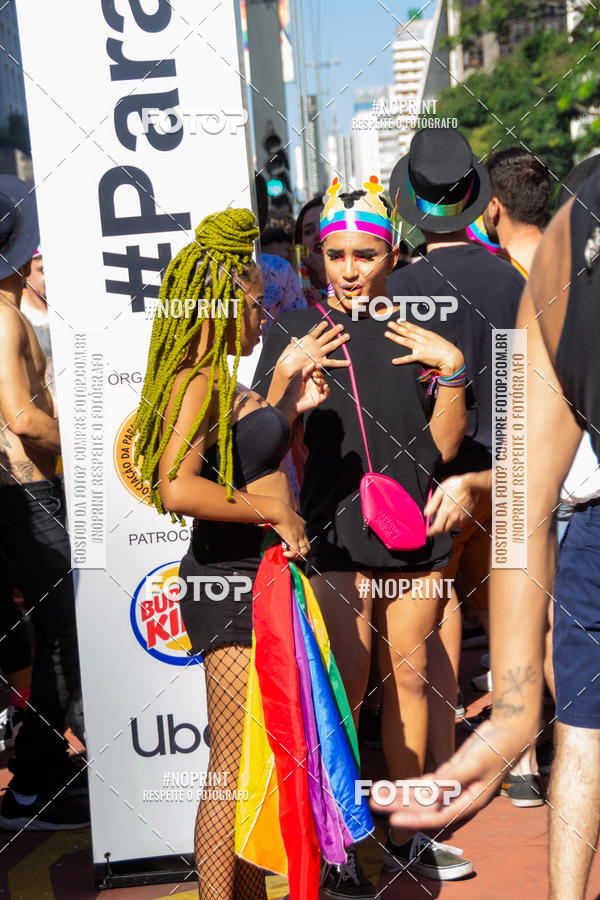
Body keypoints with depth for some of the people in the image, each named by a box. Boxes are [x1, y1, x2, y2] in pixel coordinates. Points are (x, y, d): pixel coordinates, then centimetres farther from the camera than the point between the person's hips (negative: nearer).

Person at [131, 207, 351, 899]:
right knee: (233, 764, -3)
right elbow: (176, 488, -31)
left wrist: (291, 400, 21)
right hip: (228, 581, -10)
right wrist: (275, 512, -22)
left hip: (254, 575, 10)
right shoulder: (198, 382, -16)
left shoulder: (223, 384, 15)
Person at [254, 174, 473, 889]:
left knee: (409, 679, 13)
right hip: (337, 537, -4)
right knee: (341, 695, -1)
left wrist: (453, 370, -8)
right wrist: (287, 381, -22)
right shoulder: (292, 331, 0)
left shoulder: (412, 333, 9)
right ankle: (331, 854, 12)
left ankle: (406, 835, 29)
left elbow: (442, 446, 5)